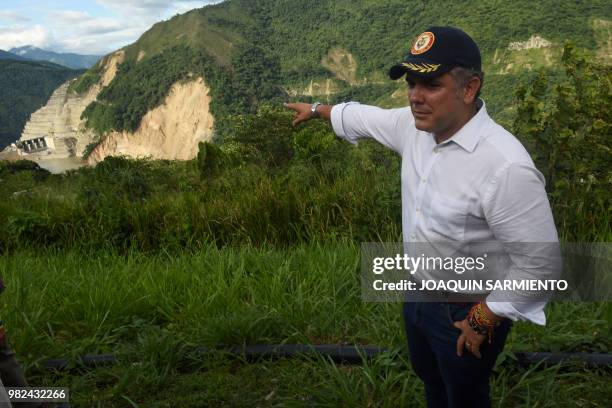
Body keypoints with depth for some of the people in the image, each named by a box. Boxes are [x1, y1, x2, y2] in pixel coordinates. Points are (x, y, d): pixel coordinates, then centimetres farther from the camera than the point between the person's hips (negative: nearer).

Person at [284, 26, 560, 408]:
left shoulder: (506, 166, -33)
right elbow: (364, 117, 11)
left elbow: (538, 264, -26)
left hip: (466, 312, -7)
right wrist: (316, 109, 26)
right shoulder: (415, 125, -10)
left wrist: (484, 320, -17)